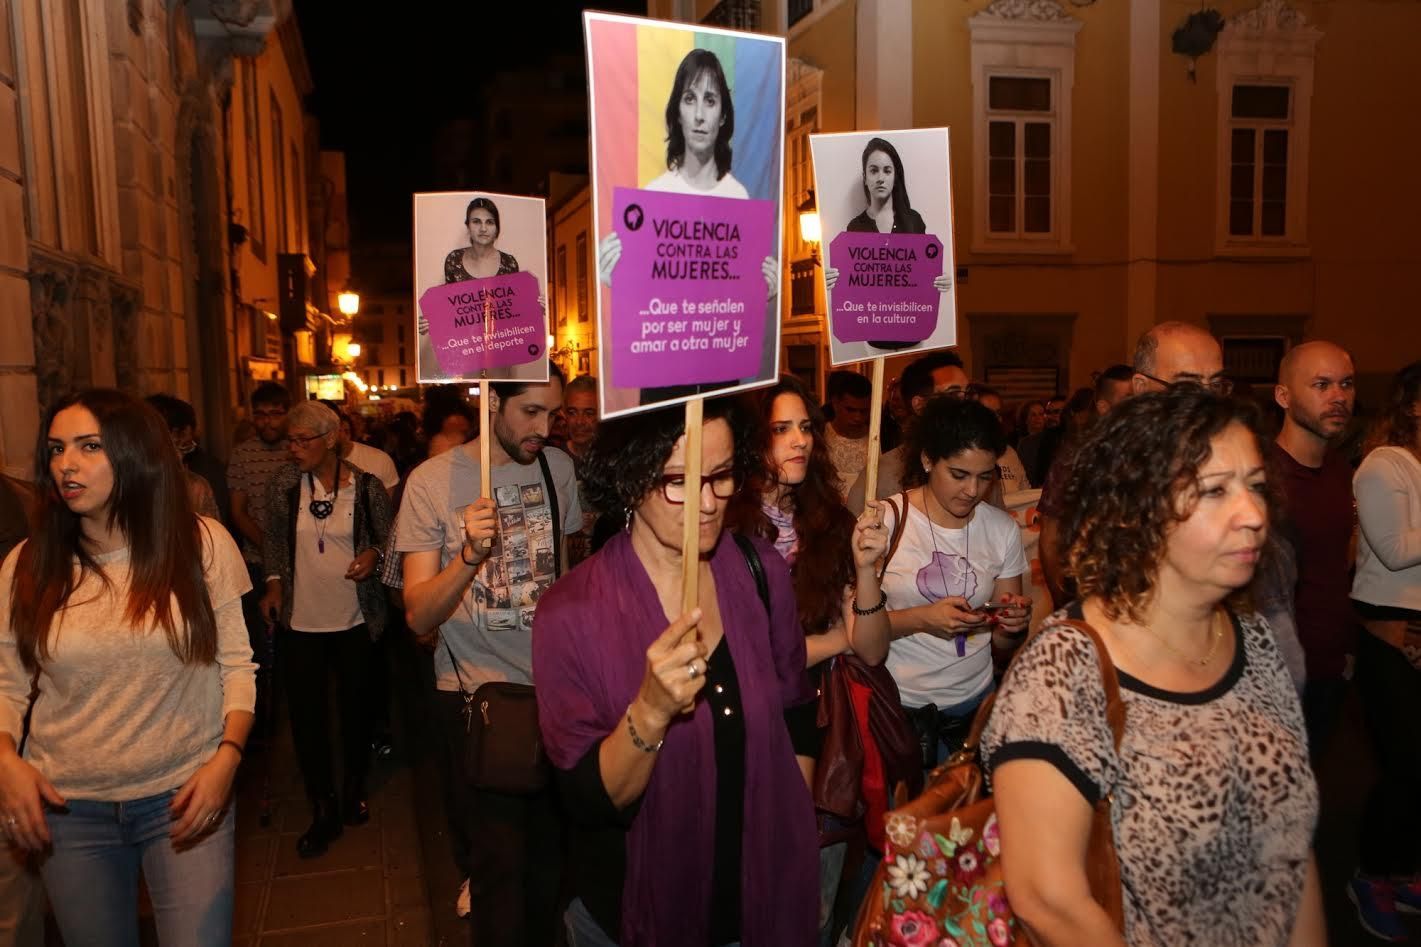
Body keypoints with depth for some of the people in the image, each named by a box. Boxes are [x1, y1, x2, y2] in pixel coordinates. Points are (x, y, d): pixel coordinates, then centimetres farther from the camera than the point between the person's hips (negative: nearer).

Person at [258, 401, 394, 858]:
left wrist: (373, 554, -17)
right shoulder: (284, 484, -3)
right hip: (299, 620, 1)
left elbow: (389, 541, 3)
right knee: (306, 715, 4)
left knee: (357, 706, 14)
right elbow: (274, 540, 11)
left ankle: (354, 787, 38)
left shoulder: (367, 487, -8)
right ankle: (324, 810, 21)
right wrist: (274, 582, 0)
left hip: (354, 619, -1)